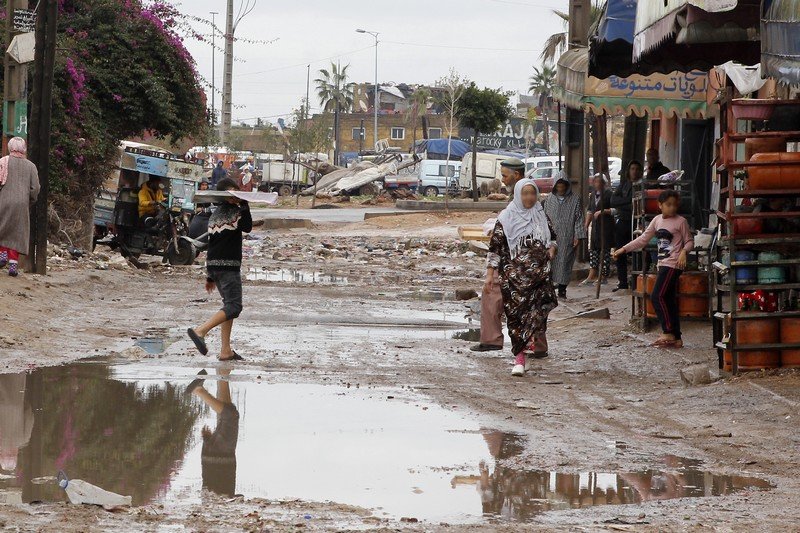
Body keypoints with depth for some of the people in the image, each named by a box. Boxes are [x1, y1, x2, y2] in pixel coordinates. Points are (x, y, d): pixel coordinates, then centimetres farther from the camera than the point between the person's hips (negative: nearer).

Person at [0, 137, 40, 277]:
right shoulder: (30, 166, 4)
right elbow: (35, 188, 1)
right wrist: (30, 202, 14)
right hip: (22, 205, 2)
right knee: (17, 234, 8)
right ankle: (13, 264, 2)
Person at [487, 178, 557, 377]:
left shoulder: (541, 216, 10)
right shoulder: (506, 218, -1)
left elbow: (552, 237, 24)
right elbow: (495, 247, 0)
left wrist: (551, 248, 1)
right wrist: (490, 273, -5)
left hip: (539, 273, 2)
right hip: (513, 274, -2)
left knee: (537, 310, -12)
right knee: (516, 313, -4)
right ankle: (520, 359, 2)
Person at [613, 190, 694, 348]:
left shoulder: (681, 221, -6)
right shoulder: (657, 220, 11)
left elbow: (689, 241, -1)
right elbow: (643, 239, 13)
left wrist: (684, 251, -21)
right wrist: (624, 249, 9)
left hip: (673, 264, -7)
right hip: (662, 264, 7)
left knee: (657, 296, -15)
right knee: (669, 301, 7)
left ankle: (668, 332, -9)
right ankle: (676, 338, 10)